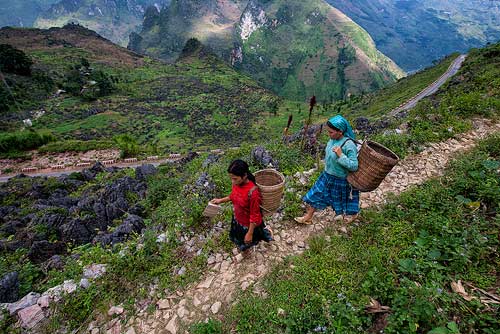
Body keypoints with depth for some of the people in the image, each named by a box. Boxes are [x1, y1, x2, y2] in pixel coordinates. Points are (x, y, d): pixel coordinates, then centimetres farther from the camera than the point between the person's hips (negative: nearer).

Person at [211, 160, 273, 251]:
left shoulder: (252, 192, -37)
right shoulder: (236, 184, -16)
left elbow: (254, 215, -26)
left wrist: (250, 233, -18)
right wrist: (221, 200, -4)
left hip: (249, 224, -6)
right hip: (237, 219, 7)